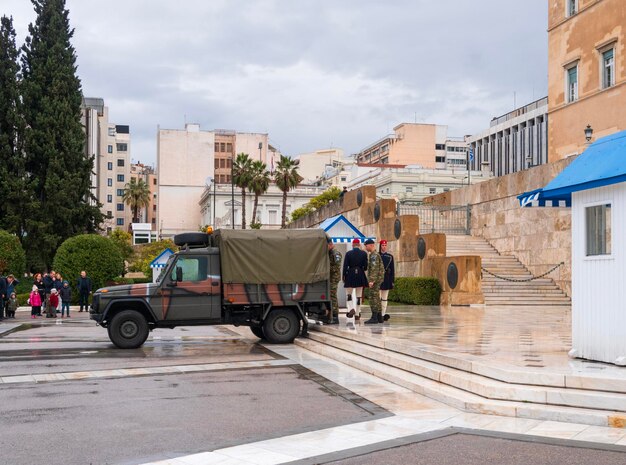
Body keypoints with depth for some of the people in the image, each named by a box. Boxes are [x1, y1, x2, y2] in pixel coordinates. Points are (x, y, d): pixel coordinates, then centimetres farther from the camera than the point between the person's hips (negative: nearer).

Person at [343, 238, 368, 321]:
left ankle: (351, 309, -15)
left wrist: (343, 276, 2)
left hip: (350, 275, -2)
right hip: (360, 276, 2)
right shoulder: (364, 253, -2)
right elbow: (366, 266, -1)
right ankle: (357, 314, 10)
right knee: (358, 296, 9)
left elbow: (345, 266, -7)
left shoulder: (348, 253, -6)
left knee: (348, 294, 9)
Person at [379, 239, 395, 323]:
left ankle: (383, 315, 12)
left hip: (387, 279, 3)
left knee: (385, 298, 8)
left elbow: (392, 269, 9)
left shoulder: (390, 256, 9)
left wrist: (392, 280, 4)